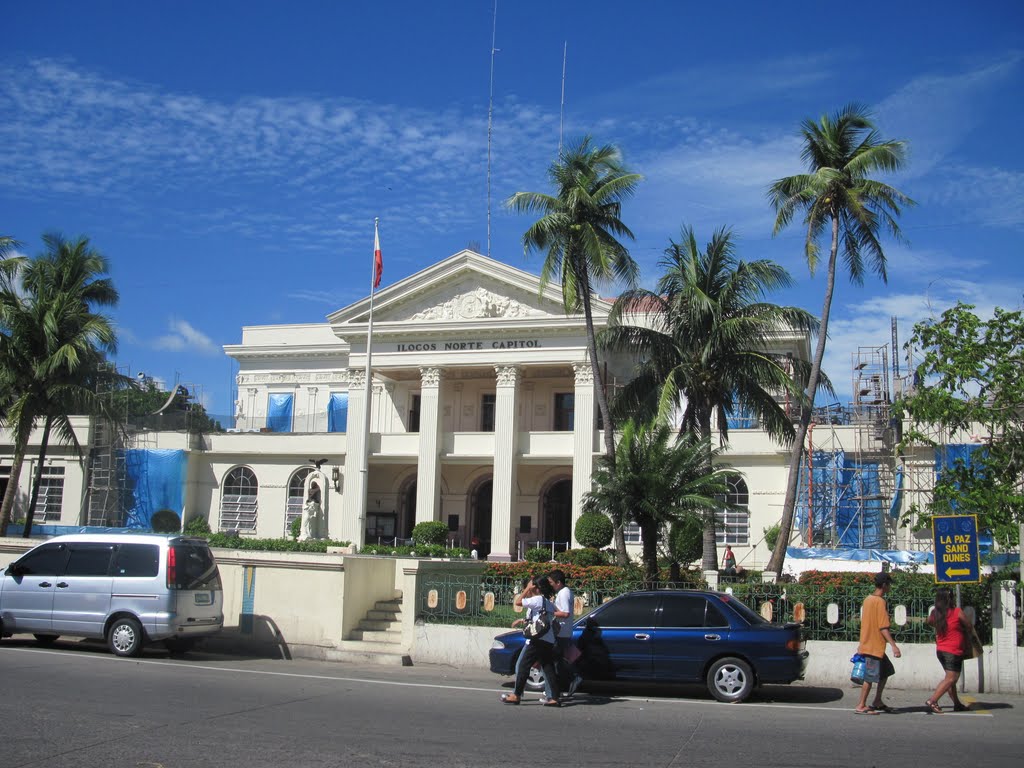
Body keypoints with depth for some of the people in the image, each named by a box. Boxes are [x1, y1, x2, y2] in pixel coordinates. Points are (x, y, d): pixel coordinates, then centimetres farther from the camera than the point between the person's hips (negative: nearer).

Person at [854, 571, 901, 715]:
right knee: (871, 677, -3)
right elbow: (883, 628, -21)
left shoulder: (868, 599, 11)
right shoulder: (880, 602, -16)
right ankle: (861, 706, 2)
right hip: (874, 647, -9)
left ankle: (877, 702, 21)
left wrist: (862, 644, 23)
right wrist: (894, 645, -22)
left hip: (866, 643, 9)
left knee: (886, 671, 17)